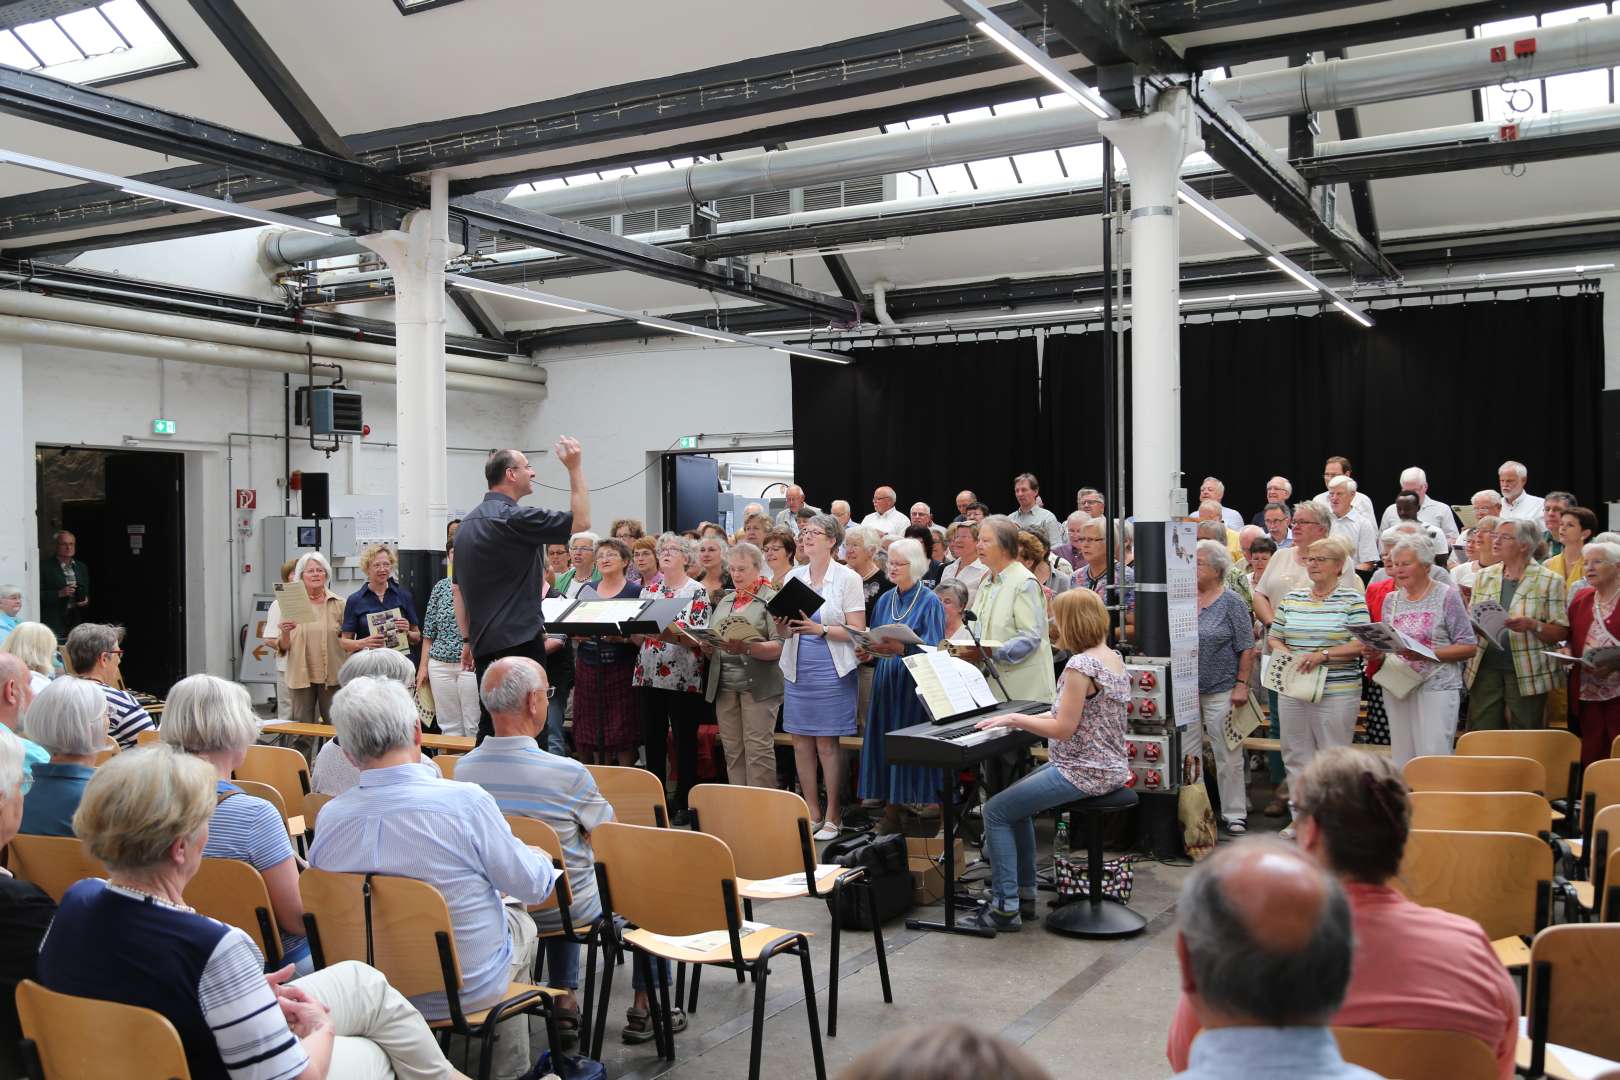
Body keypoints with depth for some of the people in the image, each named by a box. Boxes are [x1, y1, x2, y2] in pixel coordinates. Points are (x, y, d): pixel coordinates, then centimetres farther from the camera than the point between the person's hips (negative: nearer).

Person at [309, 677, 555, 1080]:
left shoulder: (329, 817, -14)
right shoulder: (465, 801, -27)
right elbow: (533, 886, -15)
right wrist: (544, 860, 9)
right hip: (470, 988, -4)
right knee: (522, 923, 28)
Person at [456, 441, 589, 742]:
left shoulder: (468, 523, 14)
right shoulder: (515, 518, -14)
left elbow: (459, 590, 18)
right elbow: (581, 521, -11)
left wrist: (469, 639, 21)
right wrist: (575, 469, -5)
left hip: (484, 645, 9)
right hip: (519, 641, -9)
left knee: (489, 726, 12)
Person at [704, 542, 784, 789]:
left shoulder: (771, 599, -2)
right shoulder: (725, 601, 18)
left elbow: (779, 646, -12)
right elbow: (710, 638, 19)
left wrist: (746, 648, -26)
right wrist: (707, 647, -4)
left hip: (758, 685, -6)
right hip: (724, 683, 6)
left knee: (758, 749, -6)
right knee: (732, 750, 8)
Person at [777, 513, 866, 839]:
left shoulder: (848, 578, -2)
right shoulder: (793, 577, 11)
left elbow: (857, 631, -6)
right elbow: (784, 632, 15)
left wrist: (820, 629, -19)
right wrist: (783, 627, -8)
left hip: (831, 670, -5)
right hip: (797, 669, 5)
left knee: (827, 742, -3)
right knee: (801, 740, 5)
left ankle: (833, 817, 7)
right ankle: (812, 813, 16)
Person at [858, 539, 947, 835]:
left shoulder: (930, 602, -5)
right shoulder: (885, 600, 13)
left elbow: (933, 649, -12)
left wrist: (900, 648, -27)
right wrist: (869, 648, -7)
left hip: (915, 685, -5)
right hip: (886, 683, 6)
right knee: (885, 743, 4)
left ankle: (926, 809, 0)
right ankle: (891, 813, 10)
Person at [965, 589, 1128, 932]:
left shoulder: (1080, 665, -22)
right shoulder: (1113, 658, 9)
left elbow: (1064, 730, -22)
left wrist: (1015, 719, -13)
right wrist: (1030, 718, 12)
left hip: (1084, 772, -10)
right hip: (1109, 767, 10)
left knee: (995, 811, -5)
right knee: (1017, 800, 23)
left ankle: (1006, 908, -1)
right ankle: (1024, 894, 25)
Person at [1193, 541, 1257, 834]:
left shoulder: (1231, 602, -5)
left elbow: (1247, 648, -6)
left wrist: (1241, 685, -11)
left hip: (1221, 691, -4)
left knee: (1228, 756, 3)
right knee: (1187, 755, 9)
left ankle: (1234, 814, 13)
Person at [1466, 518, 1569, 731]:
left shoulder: (1549, 581, 0)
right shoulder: (1484, 577, 12)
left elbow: (1561, 632, -3)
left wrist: (1532, 625, -20)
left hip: (1527, 673, -3)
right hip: (1486, 668, 3)